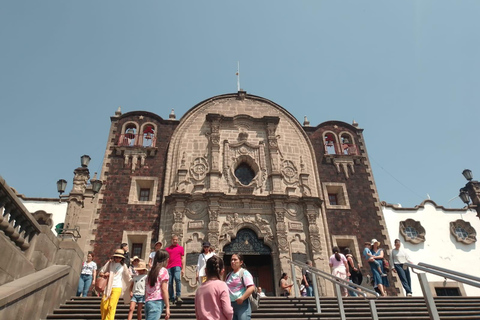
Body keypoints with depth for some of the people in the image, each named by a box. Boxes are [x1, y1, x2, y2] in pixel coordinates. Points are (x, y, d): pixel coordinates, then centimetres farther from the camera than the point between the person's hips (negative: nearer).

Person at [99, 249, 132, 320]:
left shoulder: (123, 266, 6)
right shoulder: (110, 263, 6)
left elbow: (128, 277, 16)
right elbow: (100, 273, 10)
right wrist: (104, 274, -12)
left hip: (117, 288, -2)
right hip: (108, 287, 2)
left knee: (111, 306, -11)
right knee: (103, 306, 1)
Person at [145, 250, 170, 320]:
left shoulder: (151, 271, 16)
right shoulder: (163, 270, -2)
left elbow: (146, 290, 16)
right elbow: (164, 289, -8)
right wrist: (167, 307, -7)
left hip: (148, 302, 7)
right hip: (157, 302, -7)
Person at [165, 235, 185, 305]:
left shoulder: (180, 248, 14)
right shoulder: (167, 249, 19)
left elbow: (182, 259, 11)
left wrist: (183, 269, 3)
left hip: (177, 266, -3)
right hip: (169, 267, 3)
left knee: (177, 279, -23)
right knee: (170, 282, -1)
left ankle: (178, 296, -22)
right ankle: (171, 298, 6)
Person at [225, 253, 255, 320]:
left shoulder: (244, 272, -4)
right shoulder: (229, 275, 15)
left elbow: (252, 288, -15)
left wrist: (242, 298, -21)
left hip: (242, 304, -7)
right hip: (230, 305, 7)